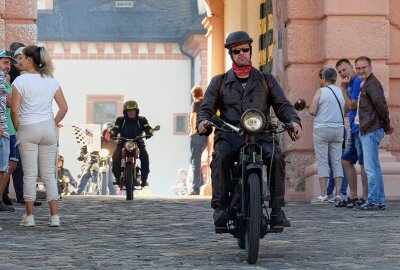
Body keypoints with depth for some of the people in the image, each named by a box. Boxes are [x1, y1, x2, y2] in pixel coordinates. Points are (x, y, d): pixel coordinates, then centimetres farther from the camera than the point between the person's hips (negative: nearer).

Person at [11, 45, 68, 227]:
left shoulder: (20, 81, -8)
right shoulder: (51, 81, 5)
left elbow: (14, 110, -11)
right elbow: (64, 107, 2)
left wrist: (18, 130, 1)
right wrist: (53, 124, 11)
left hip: (27, 130, -3)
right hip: (48, 129, 4)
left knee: (30, 174, 2)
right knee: (49, 174, 8)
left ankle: (29, 216, 3)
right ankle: (54, 216, 4)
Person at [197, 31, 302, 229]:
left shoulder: (266, 80, 19)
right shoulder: (219, 82, 19)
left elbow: (283, 106, 12)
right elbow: (206, 108, 11)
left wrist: (294, 121, -11)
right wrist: (203, 121, -14)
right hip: (229, 135, 0)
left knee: (276, 157, -32)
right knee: (221, 155, -35)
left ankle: (277, 209, -28)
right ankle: (220, 207, -35)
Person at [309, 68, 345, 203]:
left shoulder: (320, 92, -7)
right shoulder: (341, 92, 8)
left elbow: (312, 111, -13)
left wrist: (319, 114, 7)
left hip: (322, 128, -4)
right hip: (338, 129, 4)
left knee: (322, 162, -2)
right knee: (337, 162, 7)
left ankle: (323, 194, -7)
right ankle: (338, 193, 2)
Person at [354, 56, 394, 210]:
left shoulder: (371, 83, -11)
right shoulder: (364, 84, 21)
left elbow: (380, 104, -21)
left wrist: (387, 125, -13)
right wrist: (386, 126, 17)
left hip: (371, 131, -11)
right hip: (367, 131, 11)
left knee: (371, 168, -11)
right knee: (374, 168, 13)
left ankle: (373, 201, -11)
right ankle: (380, 201, 17)